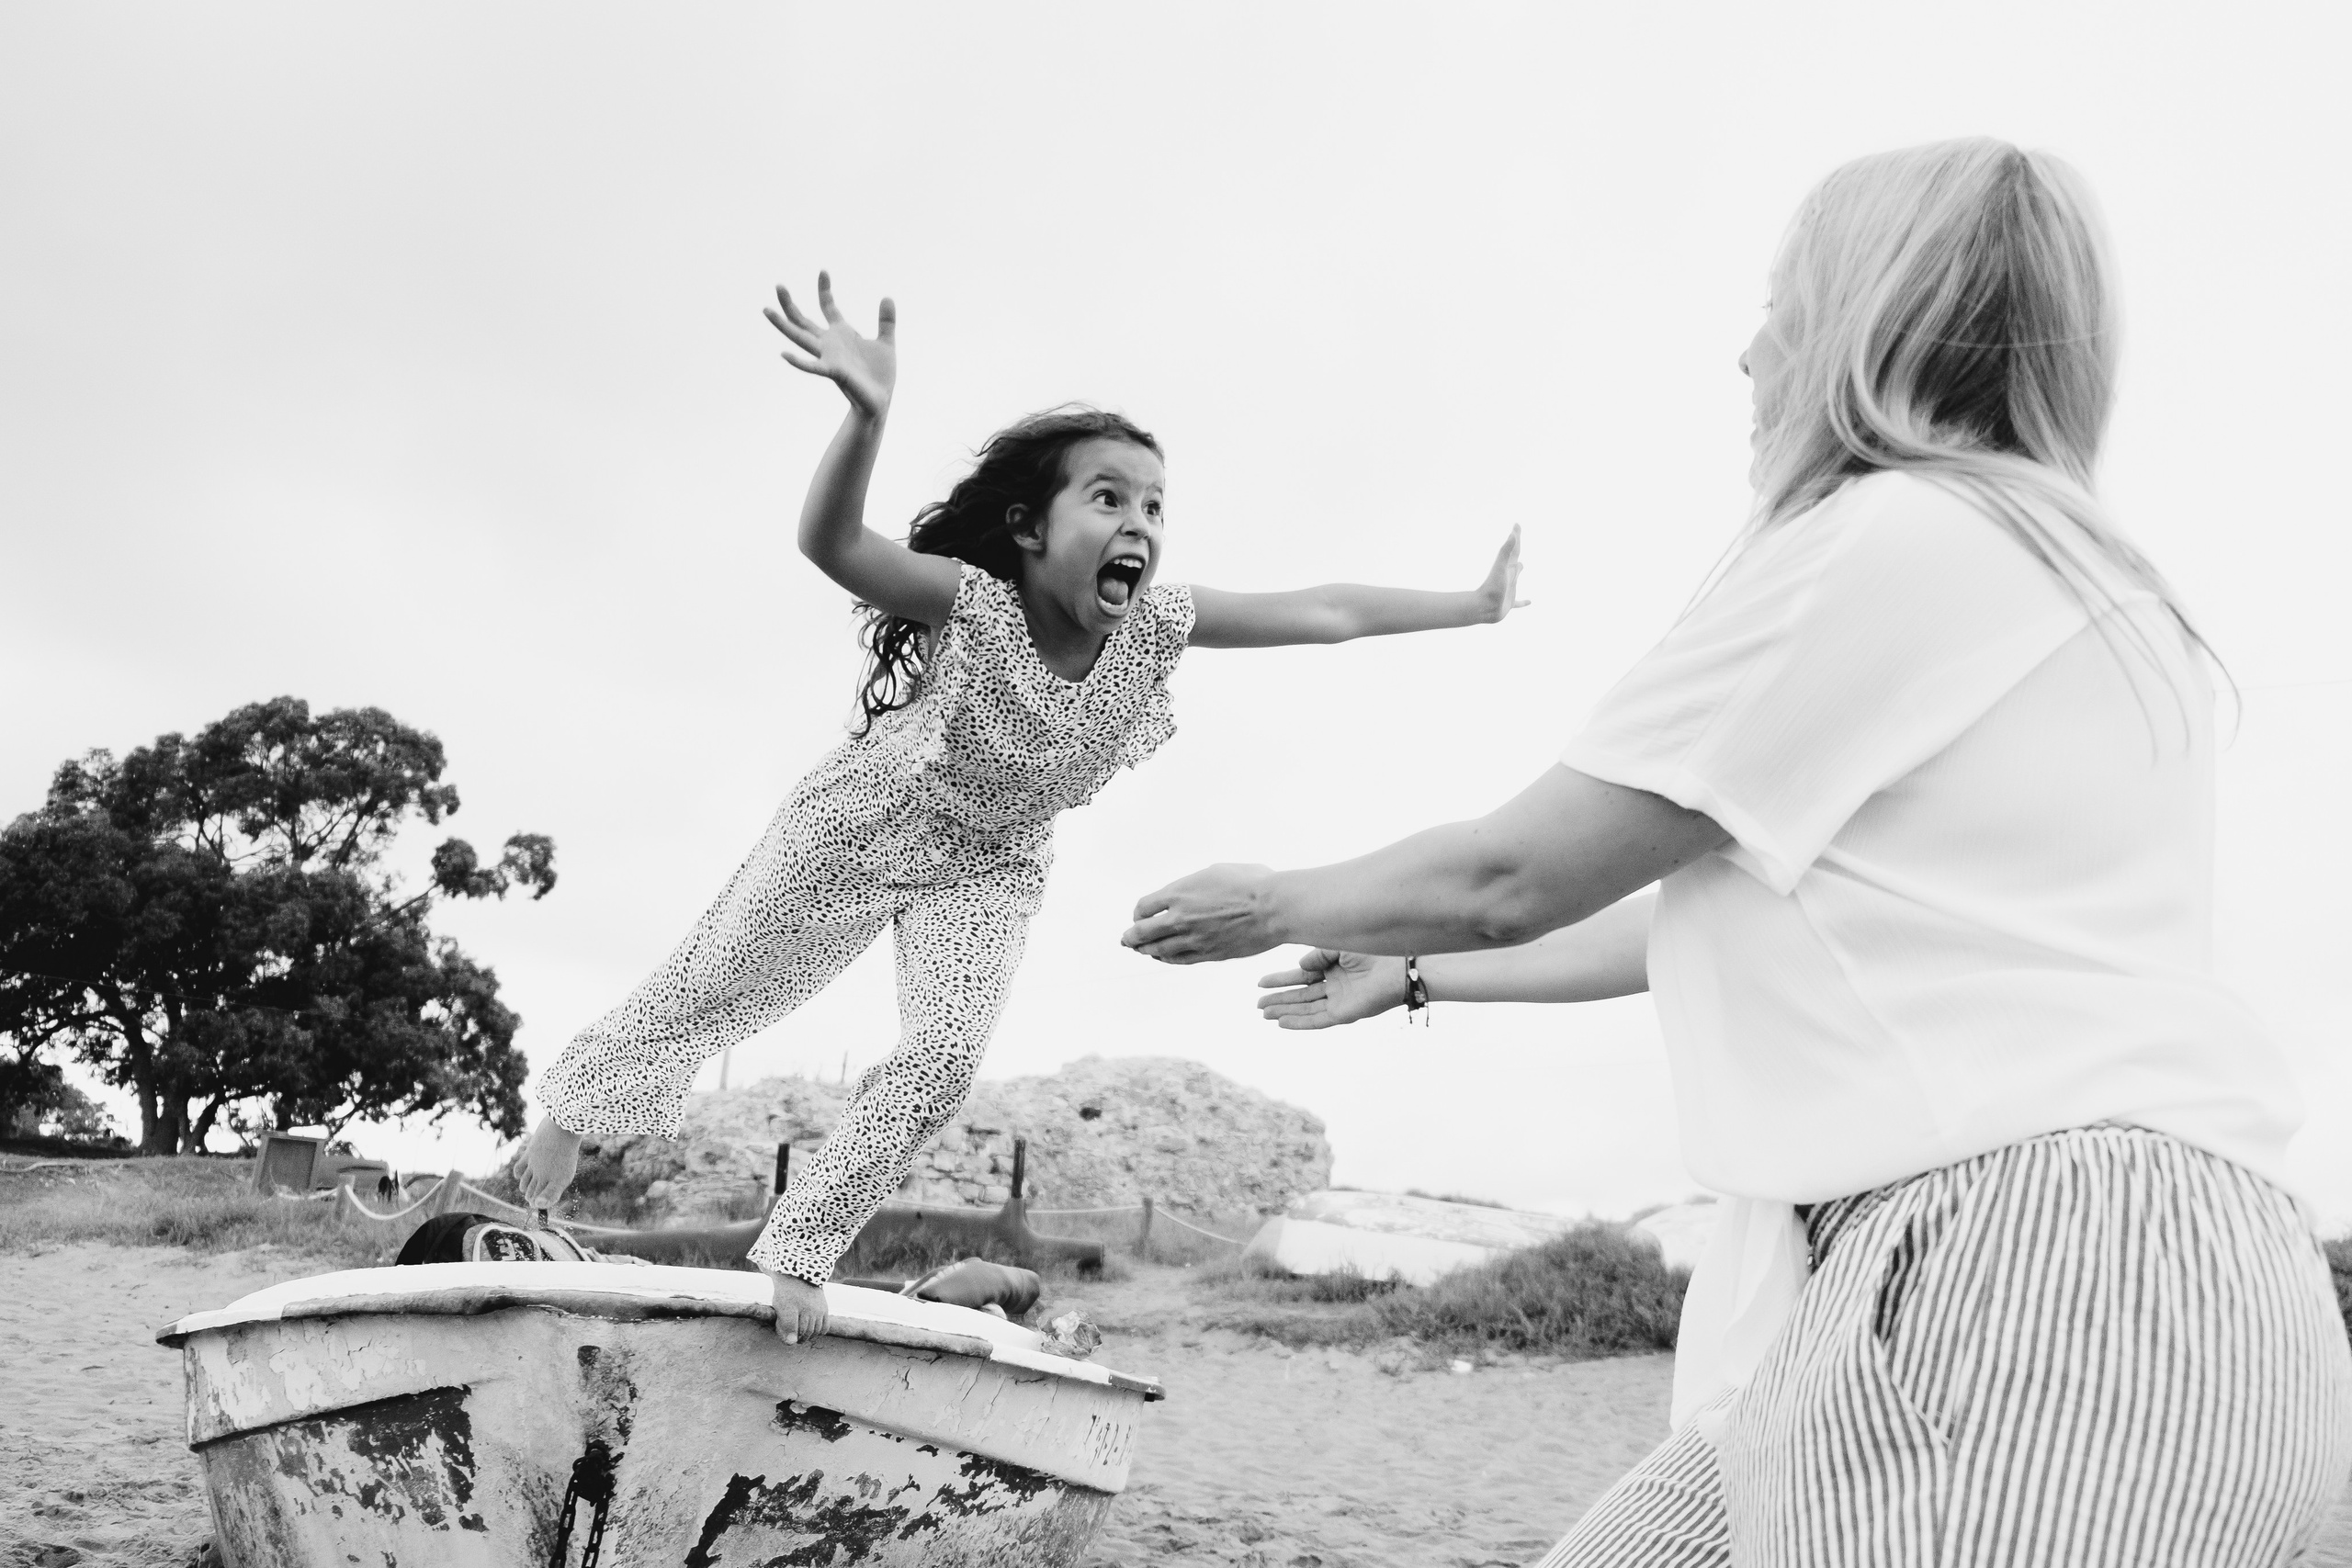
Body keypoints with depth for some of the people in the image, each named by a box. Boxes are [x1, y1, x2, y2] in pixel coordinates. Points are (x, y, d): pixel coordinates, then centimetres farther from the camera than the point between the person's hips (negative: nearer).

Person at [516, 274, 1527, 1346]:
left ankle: (799, 1247, 11)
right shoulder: (974, 604, -36)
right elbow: (833, 546, -52)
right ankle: (573, 1099, 38)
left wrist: (1471, 606, -16)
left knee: (945, 1058, -7)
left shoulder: (1157, 626, -24)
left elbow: (1324, 613, -19)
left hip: (988, 870, 4)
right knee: (717, 991, 10)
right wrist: (867, 415, -70)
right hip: (857, 827, -3)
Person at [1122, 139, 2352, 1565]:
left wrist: (1279, 907, 13)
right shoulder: (2071, 580, 22)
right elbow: (1706, 917, 25)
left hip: (2038, 1291, -10)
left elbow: (1503, 878, -6)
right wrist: (1412, 975, 32)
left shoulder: (1891, 535, -10)